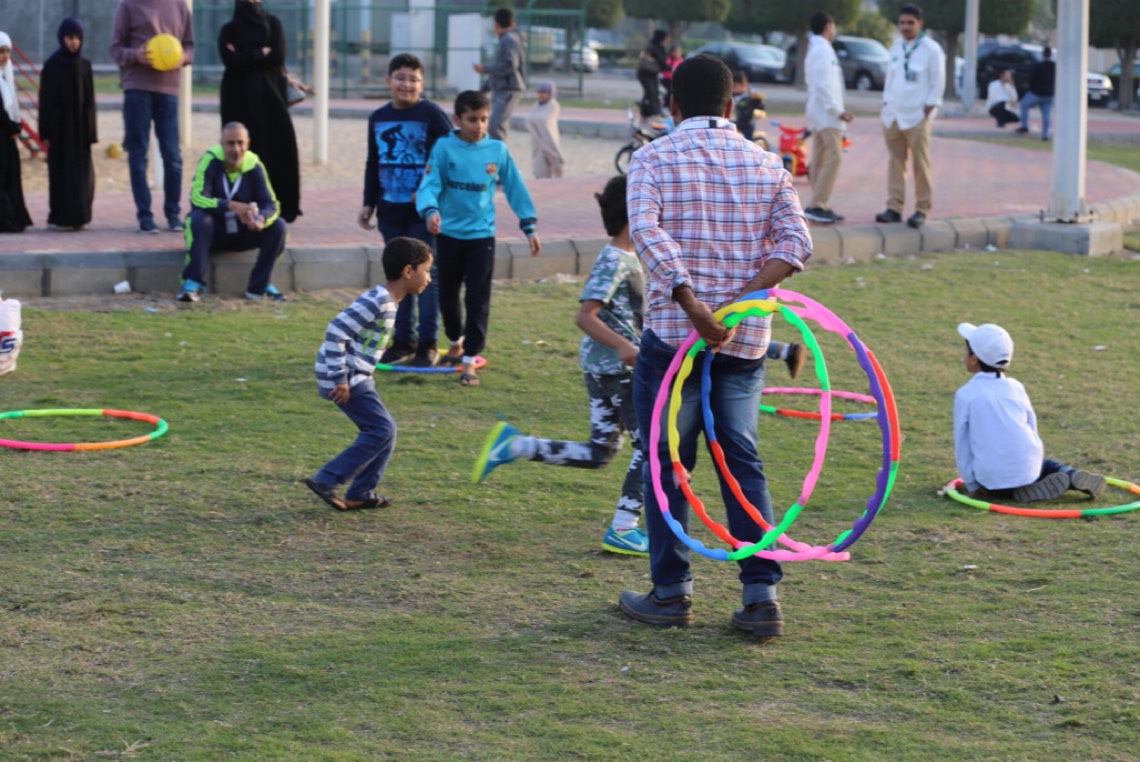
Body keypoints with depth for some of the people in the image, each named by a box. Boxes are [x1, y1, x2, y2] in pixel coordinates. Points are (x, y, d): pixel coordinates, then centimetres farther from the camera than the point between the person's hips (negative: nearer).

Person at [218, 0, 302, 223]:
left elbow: (279, 56, -5)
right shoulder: (229, 30, 7)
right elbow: (230, 59, -10)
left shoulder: (273, 24, 9)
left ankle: (283, 207, -3)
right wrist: (261, 53, -6)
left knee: (281, 146, -7)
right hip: (241, 98, -1)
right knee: (246, 149, -7)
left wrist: (245, 57, -6)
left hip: (270, 93, 1)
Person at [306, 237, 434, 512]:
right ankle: (325, 481, -7)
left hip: (356, 376, 10)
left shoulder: (388, 301, 12)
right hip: (347, 379, -10)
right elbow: (336, 331, -24)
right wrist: (340, 378, -22)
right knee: (381, 429, -10)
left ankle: (360, 494, 15)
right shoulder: (378, 301, -19)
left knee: (383, 430, 11)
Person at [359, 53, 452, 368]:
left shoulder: (433, 115, -8)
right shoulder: (378, 118, 10)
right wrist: (369, 203, 15)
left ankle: (428, 344, 5)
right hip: (390, 212, 6)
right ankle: (404, 339, 19)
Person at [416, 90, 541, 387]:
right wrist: (430, 210, -35)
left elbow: (515, 188, 5)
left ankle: (469, 360, 0)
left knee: (478, 300, -6)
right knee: (447, 295, 15)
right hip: (449, 233, 1)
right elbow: (430, 184, -15)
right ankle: (456, 342, 40)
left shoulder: (498, 150, -3)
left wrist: (529, 226, 7)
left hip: (482, 234, 0)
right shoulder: (444, 148, -8)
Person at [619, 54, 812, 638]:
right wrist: (739, 302, -13)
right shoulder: (766, 163, 8)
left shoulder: (654, 158, -3)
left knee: (666, 463, 8)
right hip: (745, 339, 3)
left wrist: (692, 304, -25)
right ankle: (761, 596, 4)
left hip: (673, 334, -3)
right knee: (742, 463, 9)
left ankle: (670, 593, 14)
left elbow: (646, 230, -20)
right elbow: (795, 241, -5)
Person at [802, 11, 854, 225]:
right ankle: (817, 205, -18)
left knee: (821, 160, 7)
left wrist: (837, 109, 17)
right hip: (827, 113, -10)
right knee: (834, 157, -14)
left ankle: (822, 207, 7)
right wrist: (838, 111, -21)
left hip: (820, 112, 10)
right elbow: (823, 86, -21)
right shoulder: (823, 50, -14)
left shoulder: (815, 49, 18)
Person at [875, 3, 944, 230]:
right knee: (895, 162, 5)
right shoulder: (896, 46, 12)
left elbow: (938, 83, -6)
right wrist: (886, 103, 9)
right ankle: (895, 207, 8)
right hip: (893, 114, 5)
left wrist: (928, 110, -11)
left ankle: (922, 209, 4)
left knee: (921, 164, -2)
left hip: (917, 116, -5)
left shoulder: (931, 49, -6)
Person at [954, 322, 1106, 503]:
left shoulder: (965, 395, -3)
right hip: (1027, 472, 4)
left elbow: (962, 444, 0)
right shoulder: (1015, 387, 8)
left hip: (993, 482, -4)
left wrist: (971, 485, 9)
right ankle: (1072, 476, 6)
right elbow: (1032, 428, 13)